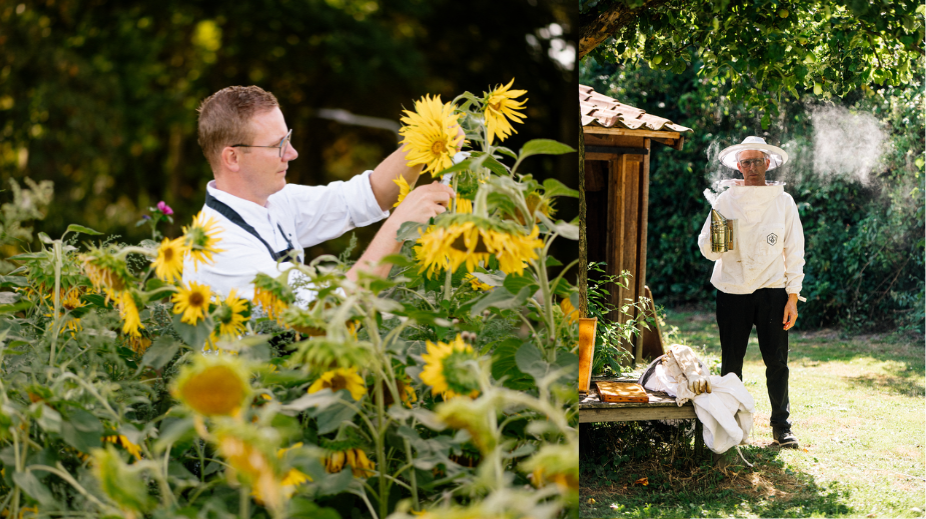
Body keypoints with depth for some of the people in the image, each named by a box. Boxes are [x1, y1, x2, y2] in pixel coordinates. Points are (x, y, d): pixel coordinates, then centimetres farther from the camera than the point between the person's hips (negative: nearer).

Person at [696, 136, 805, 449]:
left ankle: (781, 426, 8)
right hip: (732, 290, 0)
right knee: (731, 362, 2)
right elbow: (706, 248, 5)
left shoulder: (783, 201, 7)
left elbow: (794, 251, 7)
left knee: (777, 361, -2)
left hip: (772, 289, 0)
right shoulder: (726, 200, 6)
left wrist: (793, 297, 0)